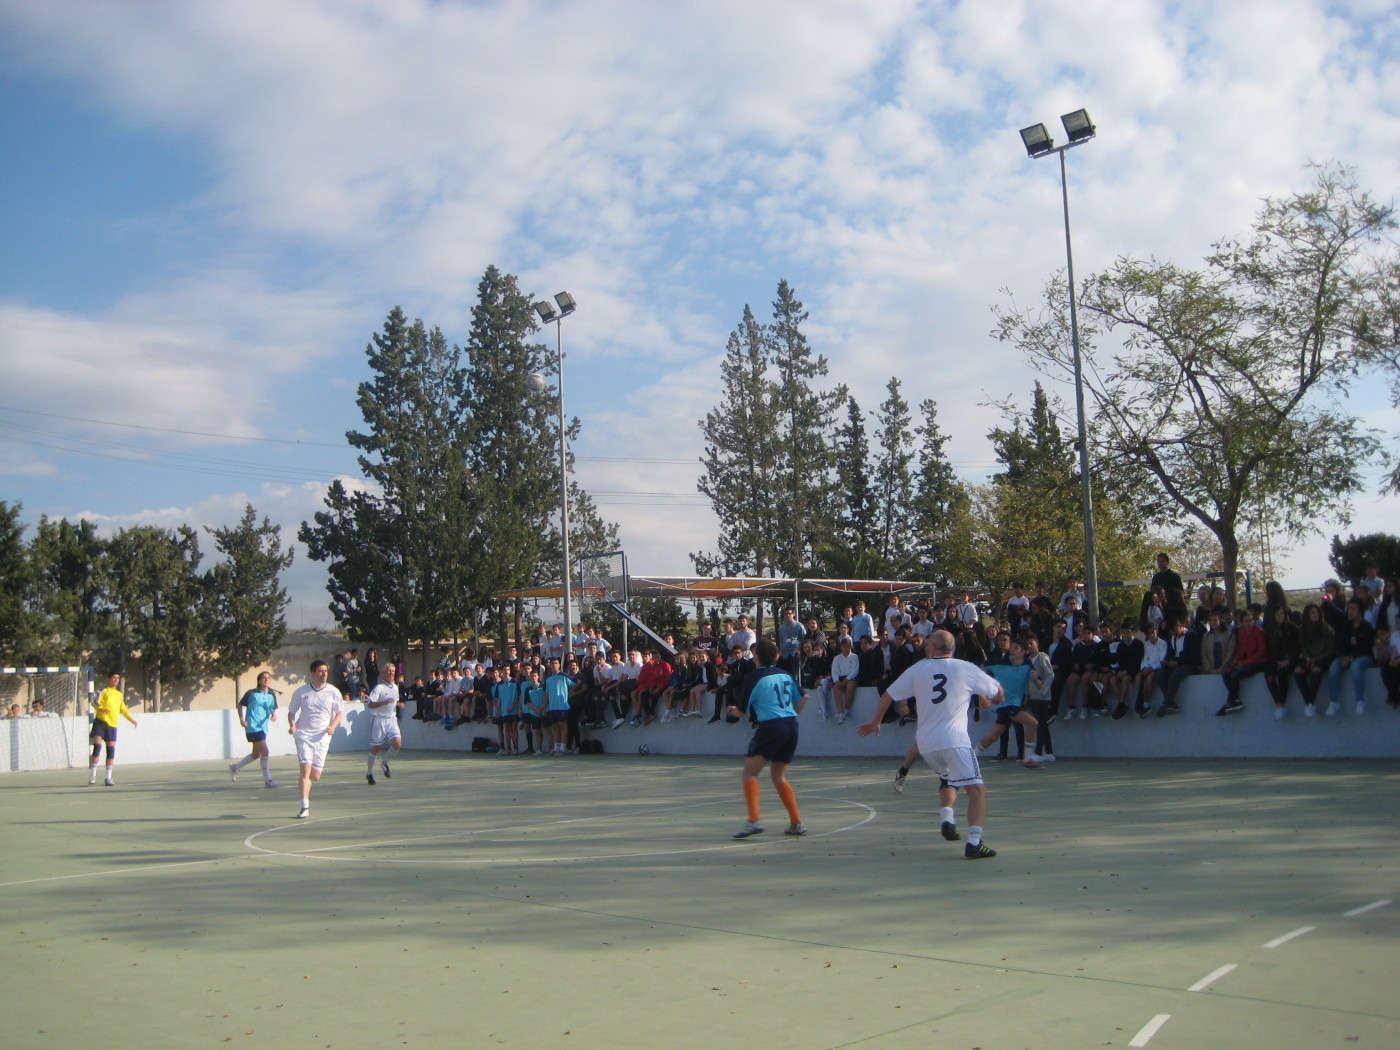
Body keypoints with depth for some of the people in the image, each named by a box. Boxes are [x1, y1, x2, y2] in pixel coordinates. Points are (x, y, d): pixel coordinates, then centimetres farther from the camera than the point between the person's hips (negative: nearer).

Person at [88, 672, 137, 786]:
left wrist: (132, 719, 22)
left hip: (112, 725, 4)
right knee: (97, 746, -13)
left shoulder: (119, 695, 19)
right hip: (100, 722, -4)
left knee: (111, 750, -1)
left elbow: (123, 709, 27)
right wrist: (101, 708, -32)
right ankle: (92, 775, -3)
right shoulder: (104, 691, 2)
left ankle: (108, 777, 5)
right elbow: (95, 702, -12)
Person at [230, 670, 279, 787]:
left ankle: (235, 767, 39)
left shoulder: (272, 695, 5)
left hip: (263, 727, 7)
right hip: (252, 727, -7)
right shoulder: (251, 693, -8)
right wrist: (241, 719, -8)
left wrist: (274, 715, -11)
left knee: (256, 754, 18)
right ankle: (267, 780, -3)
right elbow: (240, 705, 3)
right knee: (264, 752, -12)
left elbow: (274, 709, 12)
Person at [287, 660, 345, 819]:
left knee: (315, 776, 3)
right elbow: (291, 711, 10)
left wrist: (333, 726, -8)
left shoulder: (333, 692, 1)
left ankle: (305, 782, 39)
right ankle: (305, 807, -11)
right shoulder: (301, 691, 0)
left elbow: (340, 712, 10)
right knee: (305, 769, -15)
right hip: (304, 735, -1)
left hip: (322, 736, 1)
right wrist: (292, 725, -10)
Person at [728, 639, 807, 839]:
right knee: (779, 776, 17)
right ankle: (797, 823, 14)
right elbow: (803, 698, 20)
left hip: (770, 726, -7)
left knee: (750, 772, -3)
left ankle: (754, 820, -18)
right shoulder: (784, 674, 13)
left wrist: (732, 711, 21)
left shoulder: (754, 677, -5)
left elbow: (741, 711, -1)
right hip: (791, 725, 7)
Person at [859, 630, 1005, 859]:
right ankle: (974, 842, -20)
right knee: (977, 791, -6)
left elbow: (887, 695, 14)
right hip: (954, 741, -4)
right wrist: (988, 700, 37)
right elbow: (998, 691, 14)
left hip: (926, 744, 4)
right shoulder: (965, 668, 3)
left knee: (949, 779, 32)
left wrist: (875, 722, 29)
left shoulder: (918, 669, 8)